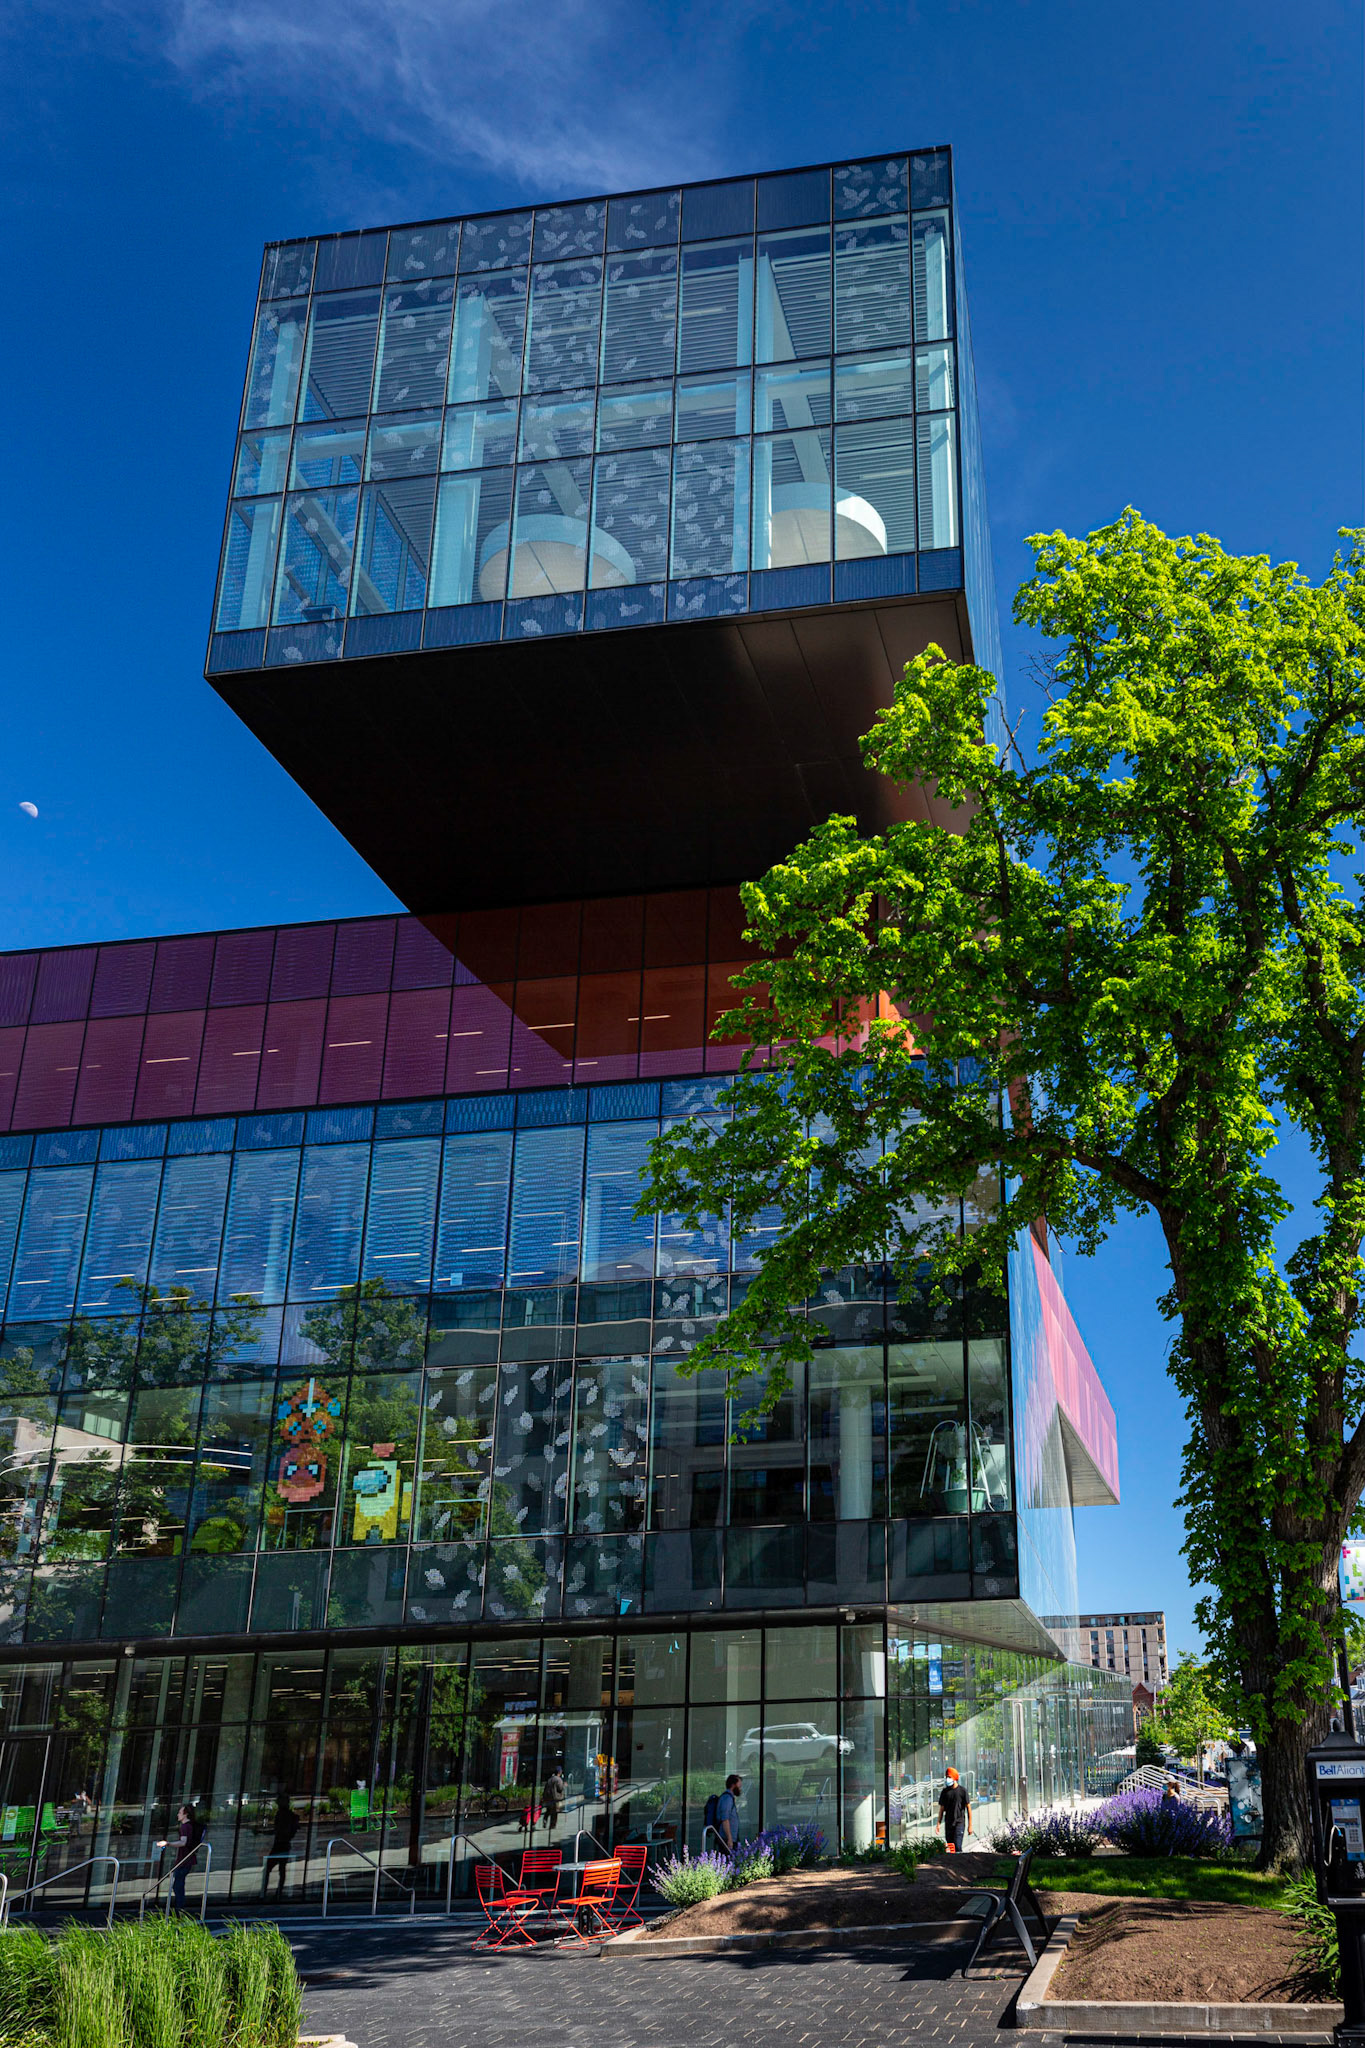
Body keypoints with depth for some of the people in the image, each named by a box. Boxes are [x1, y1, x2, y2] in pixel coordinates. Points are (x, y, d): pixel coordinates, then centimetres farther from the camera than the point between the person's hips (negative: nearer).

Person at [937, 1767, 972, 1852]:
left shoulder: (962, 1790, -2)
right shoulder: (945, 1791, 8)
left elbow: (968, 1807, 0)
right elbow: (942, 1809, 11)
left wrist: (970, 1825, -3)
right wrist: (939, 1823, 2)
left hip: (960, 1822, -4)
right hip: (948, 1823, 4)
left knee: (957, 1846, -16)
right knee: (950, 1848, 5)